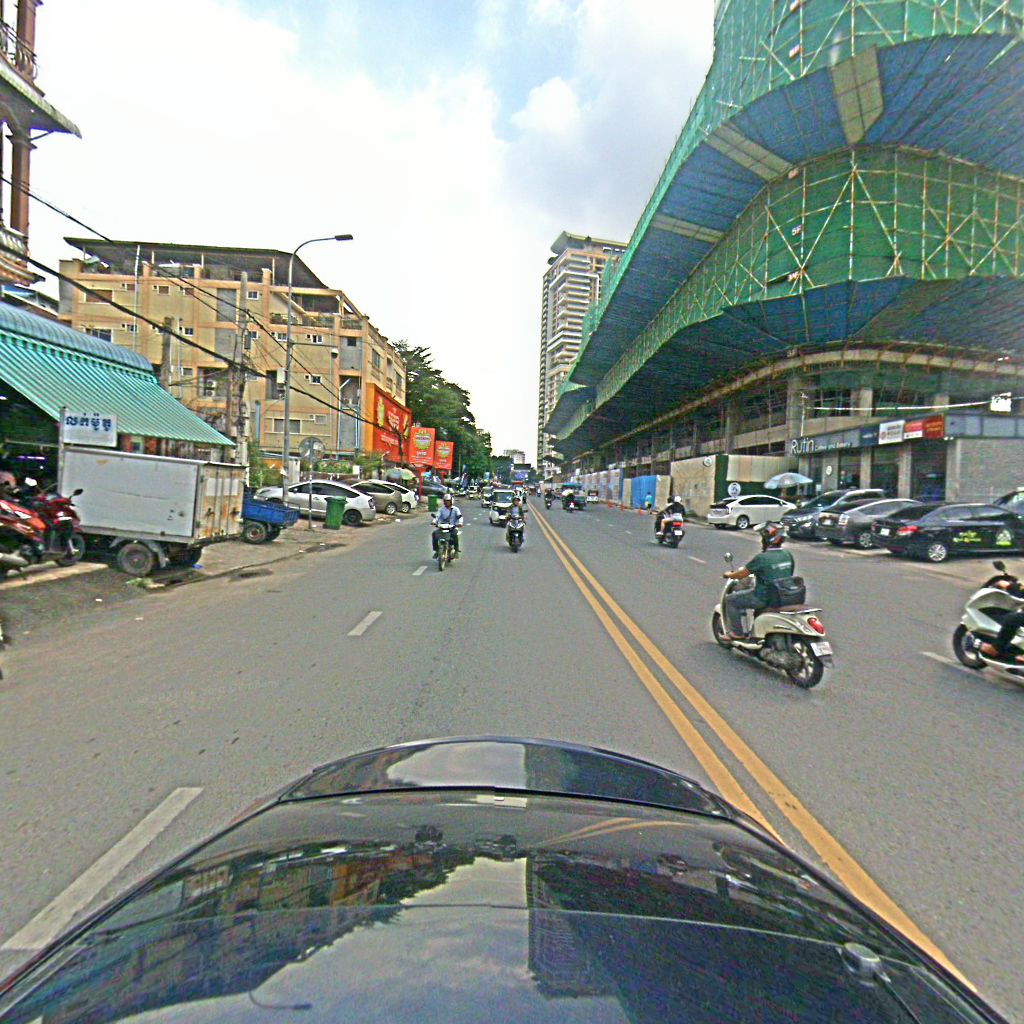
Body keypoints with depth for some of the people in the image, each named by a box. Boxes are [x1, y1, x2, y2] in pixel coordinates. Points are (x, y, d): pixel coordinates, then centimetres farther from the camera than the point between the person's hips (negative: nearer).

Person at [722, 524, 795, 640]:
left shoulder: (761, 558, -21)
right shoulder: (788, 556, 0)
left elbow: (742, 574, -12)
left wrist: (729, 575, 8)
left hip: (764, 598, -8)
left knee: (730, 599, 7)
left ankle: (736, 633, 10)